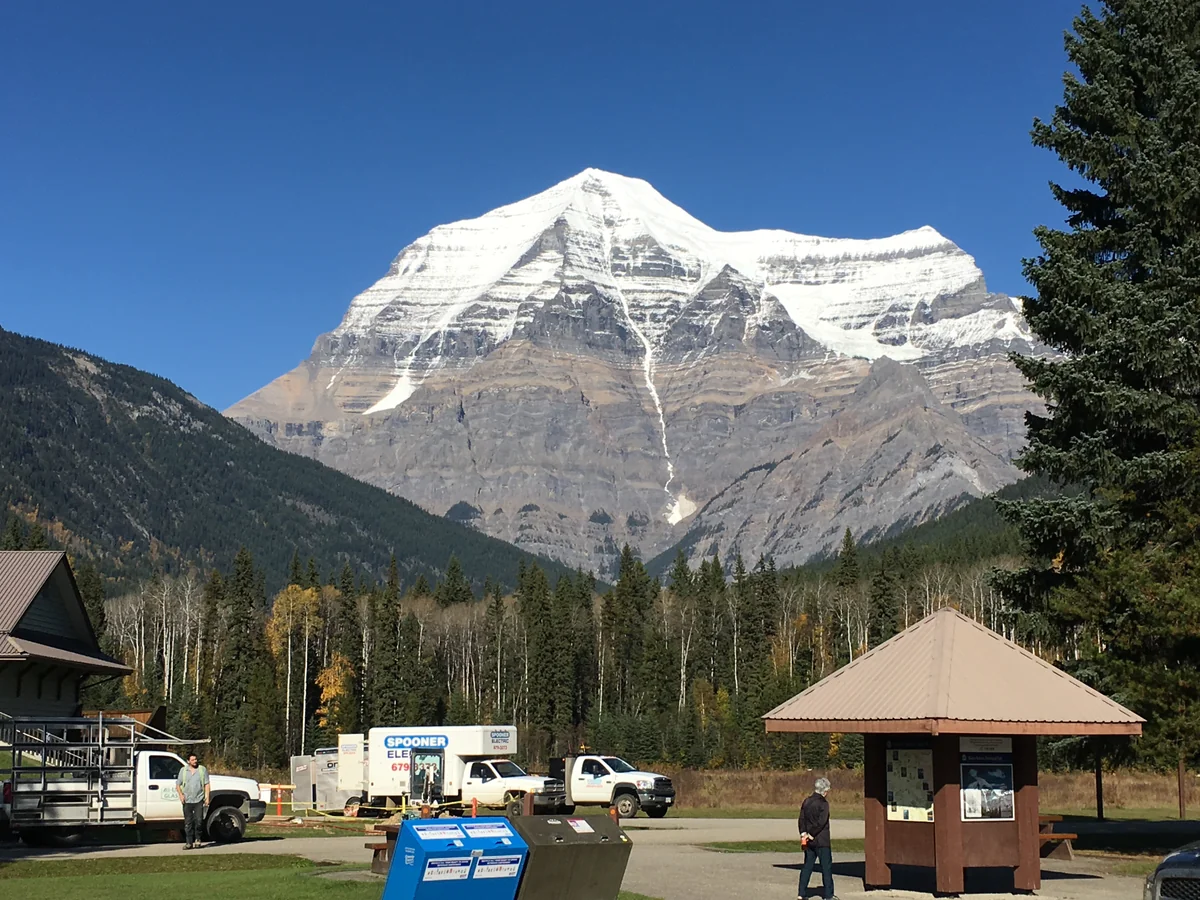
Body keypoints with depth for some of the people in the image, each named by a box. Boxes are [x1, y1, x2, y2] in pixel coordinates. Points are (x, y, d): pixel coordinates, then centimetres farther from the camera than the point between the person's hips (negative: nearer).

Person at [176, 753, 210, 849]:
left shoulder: (202, 770, 7)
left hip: (199, 800, -1)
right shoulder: (183, 770, 10)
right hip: (187, 801, 1)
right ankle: (188, 842, 6)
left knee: (199, 820, -7)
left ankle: (197, 839, 13)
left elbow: (207, 784, 7)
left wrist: (207, 797, -2)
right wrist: (180, 794, -5)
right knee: (188, 823, 1)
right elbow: (178, 784, 11)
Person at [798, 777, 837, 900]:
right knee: (826, 867, 3)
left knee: (807, 866, 11)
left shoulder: (806, 802, 7)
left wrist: (803, 833, -4)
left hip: (809, 841, 6)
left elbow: (802, 819, 3)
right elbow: (821, 822, -18)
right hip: (822, 841, -6)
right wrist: (811, 834, -11)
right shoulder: (823, 803, -13)